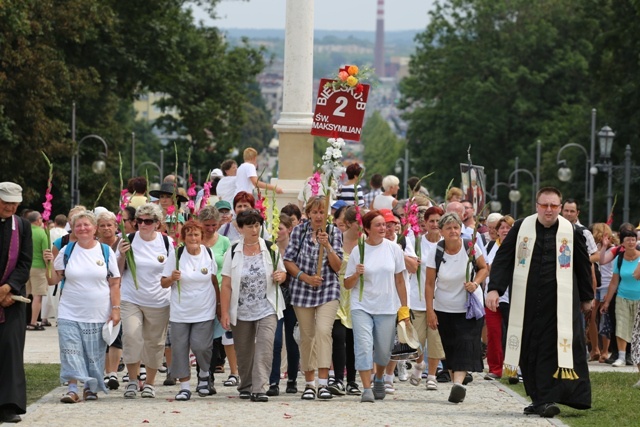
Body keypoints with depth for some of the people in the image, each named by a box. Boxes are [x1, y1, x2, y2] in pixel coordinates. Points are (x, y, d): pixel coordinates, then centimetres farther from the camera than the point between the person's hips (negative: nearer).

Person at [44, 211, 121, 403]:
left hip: (98, 314, 0)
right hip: (70, 313, 0)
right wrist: (49, 263, -13)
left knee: (95, 354, 3)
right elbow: (53, 280, 4)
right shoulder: (67, 251, 4)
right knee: (71, 352, -9)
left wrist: (115, 309, -3)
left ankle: (91, 388, 16)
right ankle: (73, 389, -7)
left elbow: (114, 283, 3)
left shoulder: (106, 251, 3)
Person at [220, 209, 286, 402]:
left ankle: (259, 388, -21)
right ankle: (245, 386, 30)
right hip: (241, 312, 1)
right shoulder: (233, 253, 0)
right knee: (243, 351, 11)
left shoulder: (270, 249, 1)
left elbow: (283, 274, 11)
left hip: (267, 309, -1)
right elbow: (226, 285, -2)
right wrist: (225, 312, -8)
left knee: (265, 347, -17)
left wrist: (280, 276, -14)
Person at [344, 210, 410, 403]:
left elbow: (399, 280, 7)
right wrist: (356, 274, -19)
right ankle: (367, 389, -12)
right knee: (364, 347, -14)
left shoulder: (394, 249, 1)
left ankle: (379, 379, 38)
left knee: (384, 351, 10)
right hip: (362, 307, -2)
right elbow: (348, 285, 3)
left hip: (387, 308, 2)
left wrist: (404, 308, 6)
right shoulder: (358, 251, -2)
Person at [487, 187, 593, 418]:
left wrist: (586, 297, 15)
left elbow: (583, 266, 10)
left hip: (558, 302, -2)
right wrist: (494, 288, -10)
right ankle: (539, 399, 14)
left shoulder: (570, 232, 0)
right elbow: (502, 259, 2)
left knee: (552, 349, -10)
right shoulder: (521, 228, 2)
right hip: (526, 301, 2)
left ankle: (547, 399, -11)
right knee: (530, 350, 5)